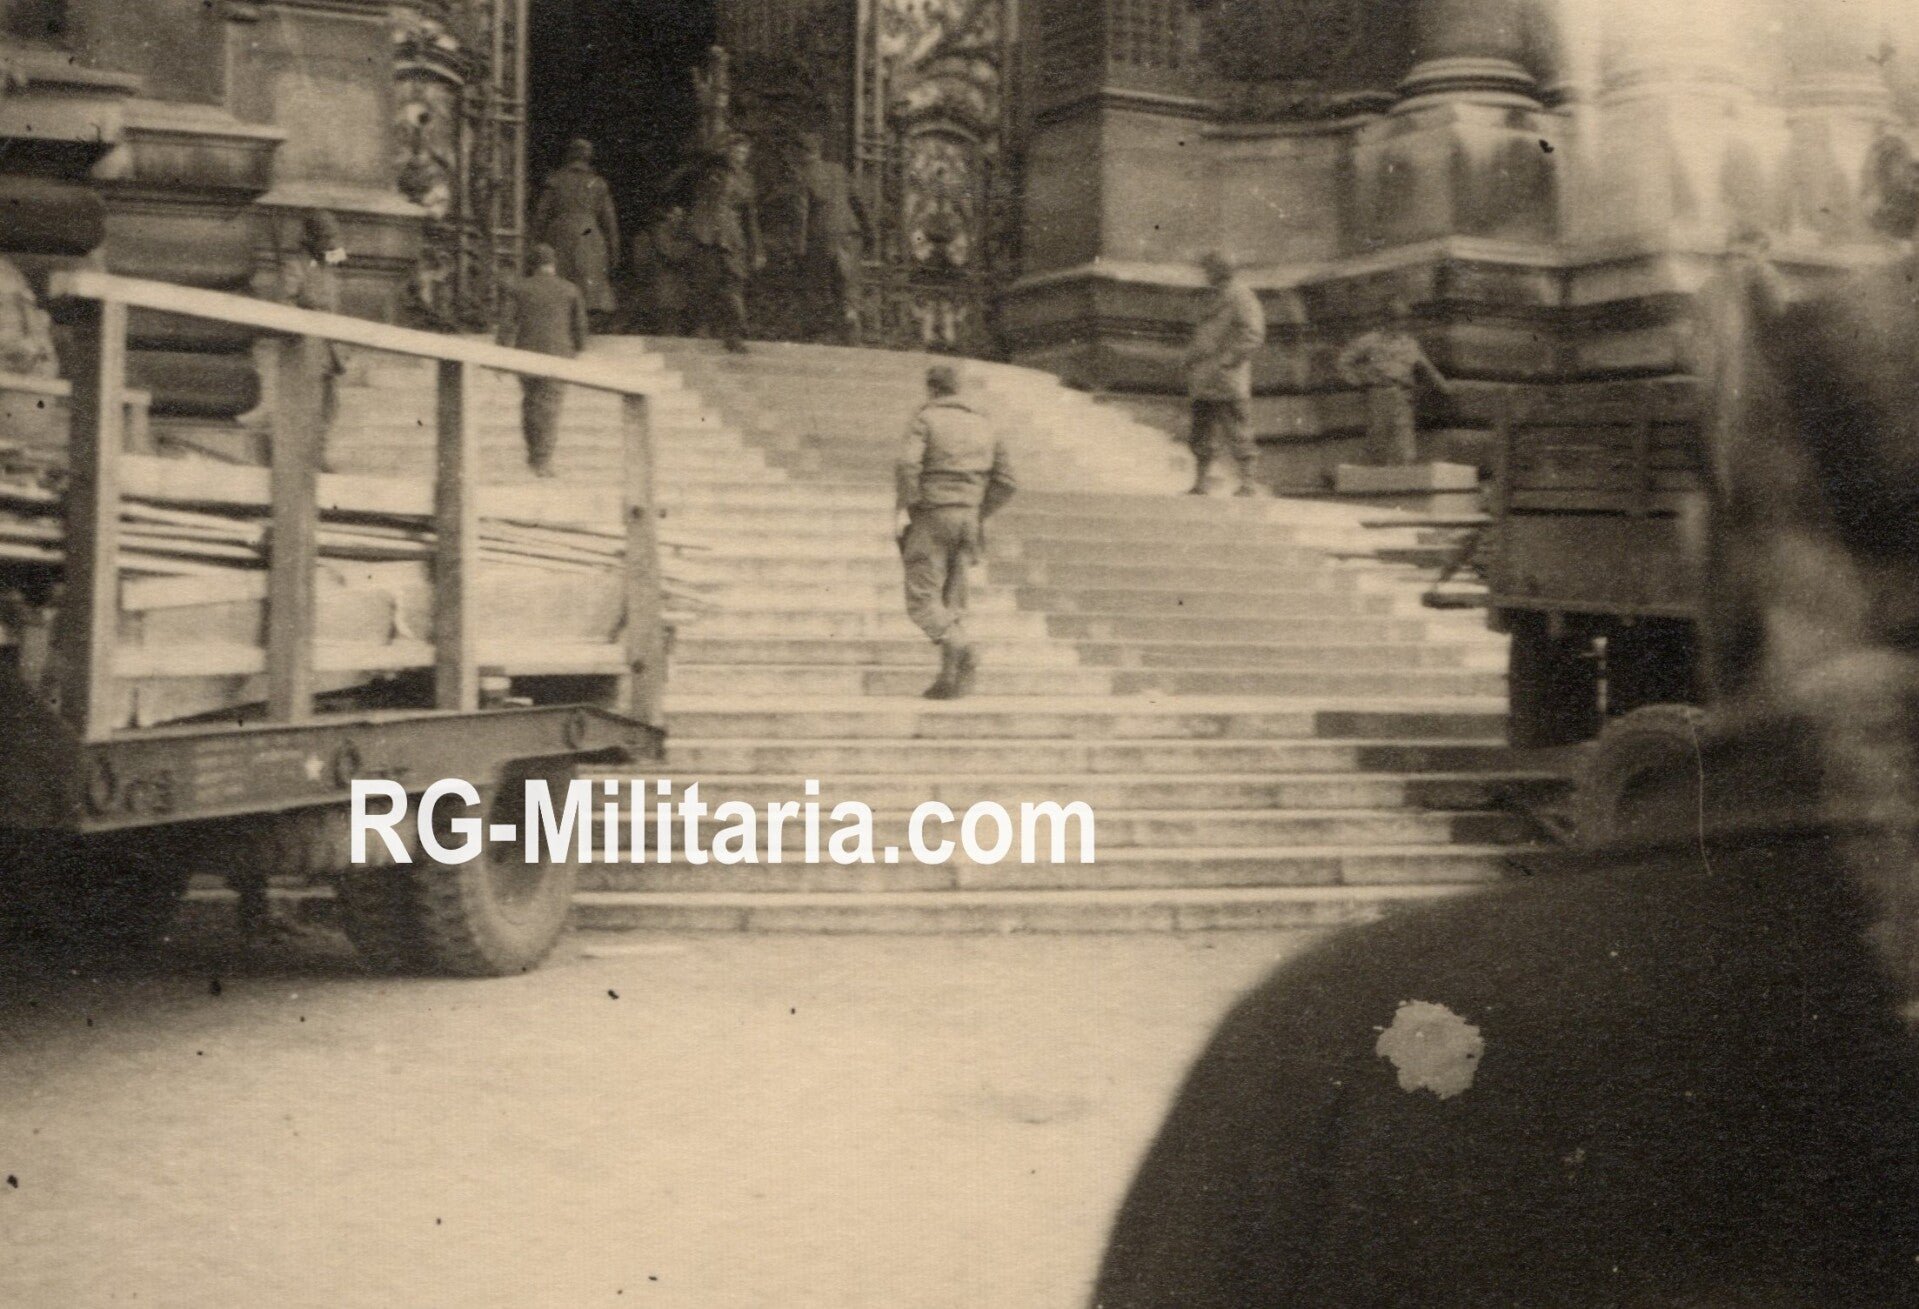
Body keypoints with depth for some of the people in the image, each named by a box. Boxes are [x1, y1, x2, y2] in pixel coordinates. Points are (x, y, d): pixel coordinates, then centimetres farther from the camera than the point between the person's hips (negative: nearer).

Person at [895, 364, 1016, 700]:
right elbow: (1006, 481, 10)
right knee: (949, 604, 8)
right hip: (967, 521, 5)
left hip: (931, 518, -5)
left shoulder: (925, 419, -1)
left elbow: (909, 463, -19)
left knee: (922, 602, -5)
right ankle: (952, 680, -3)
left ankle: (961, 651, -28)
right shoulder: (982, 426, 15)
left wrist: (904, 507, -13)